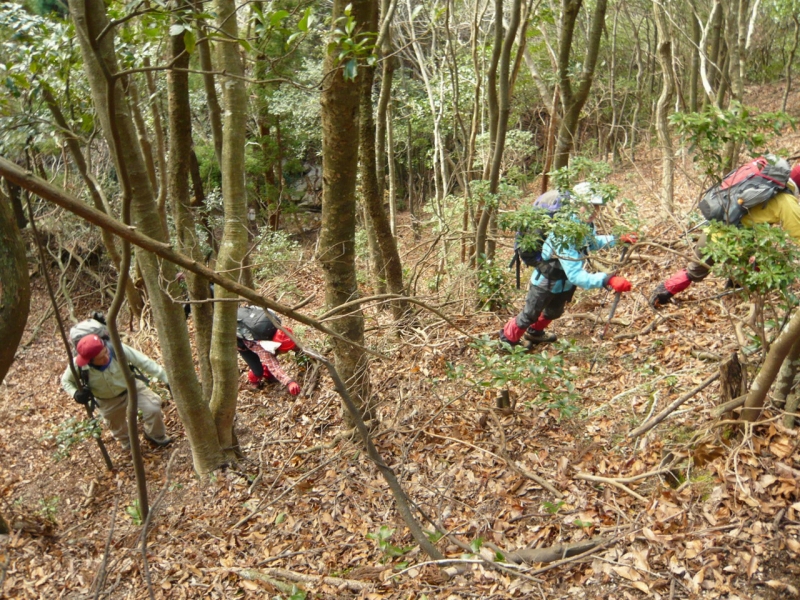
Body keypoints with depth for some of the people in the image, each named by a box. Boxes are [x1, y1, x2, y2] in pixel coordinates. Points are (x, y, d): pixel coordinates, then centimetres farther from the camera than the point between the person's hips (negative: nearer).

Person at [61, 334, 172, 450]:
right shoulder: (78, 365, -32)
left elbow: (144, 362, -28)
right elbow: (66, 381, -9)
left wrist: (166, 378, -29)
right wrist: (75, 393, -30)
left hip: (130, 386, -1)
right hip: (107, 400, 1)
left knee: (153, 408, -13)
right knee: (117, 426, 21)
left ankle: (157, 436, 20)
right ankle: (128, 444, 57)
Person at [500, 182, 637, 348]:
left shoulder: (586, 225, -16)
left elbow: (591, 242, 10)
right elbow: (576, 275, -46)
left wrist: (617, 239, -3)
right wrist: (607, 280, -55)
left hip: (564, 281, 8)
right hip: (546, 281, -8)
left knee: (554, 312, 31)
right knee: (530, 314, 16)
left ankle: (534, 333, 59)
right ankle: (508, 337, 43)